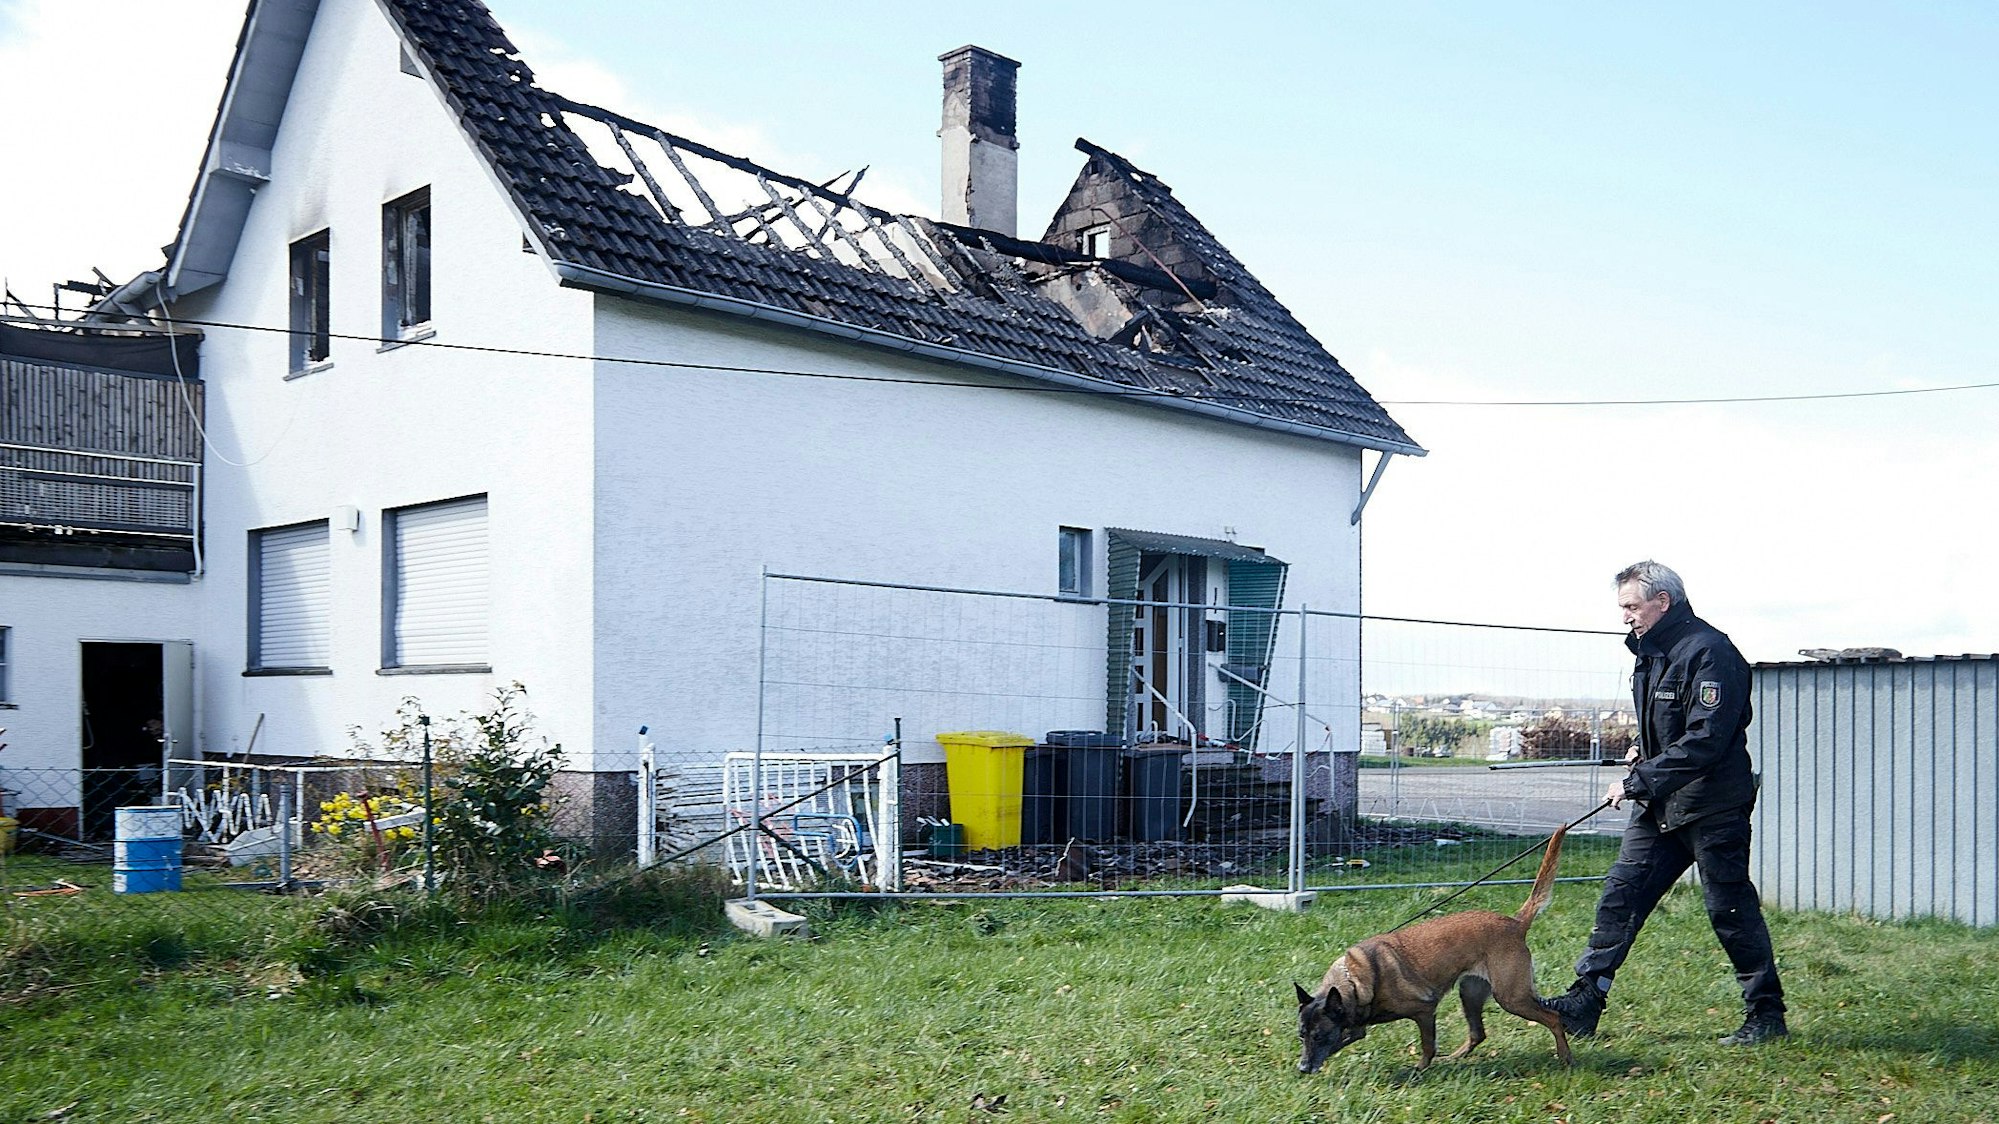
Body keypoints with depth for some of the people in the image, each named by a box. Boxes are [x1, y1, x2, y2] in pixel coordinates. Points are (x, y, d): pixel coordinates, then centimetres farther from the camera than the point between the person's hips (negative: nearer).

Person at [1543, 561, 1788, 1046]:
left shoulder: (1709, 652, -19)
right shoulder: (1652, 650, 11)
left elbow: (1705, 741, -26)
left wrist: (1637, 782, -23)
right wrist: (1641, 746, 9)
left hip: (1712, 807, -9)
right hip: (1660, 803, 9)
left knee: (1731, 908, 2)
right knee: (1622, 891, 4)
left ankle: (1766, 1014, 17)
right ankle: (1586, 999, 7)